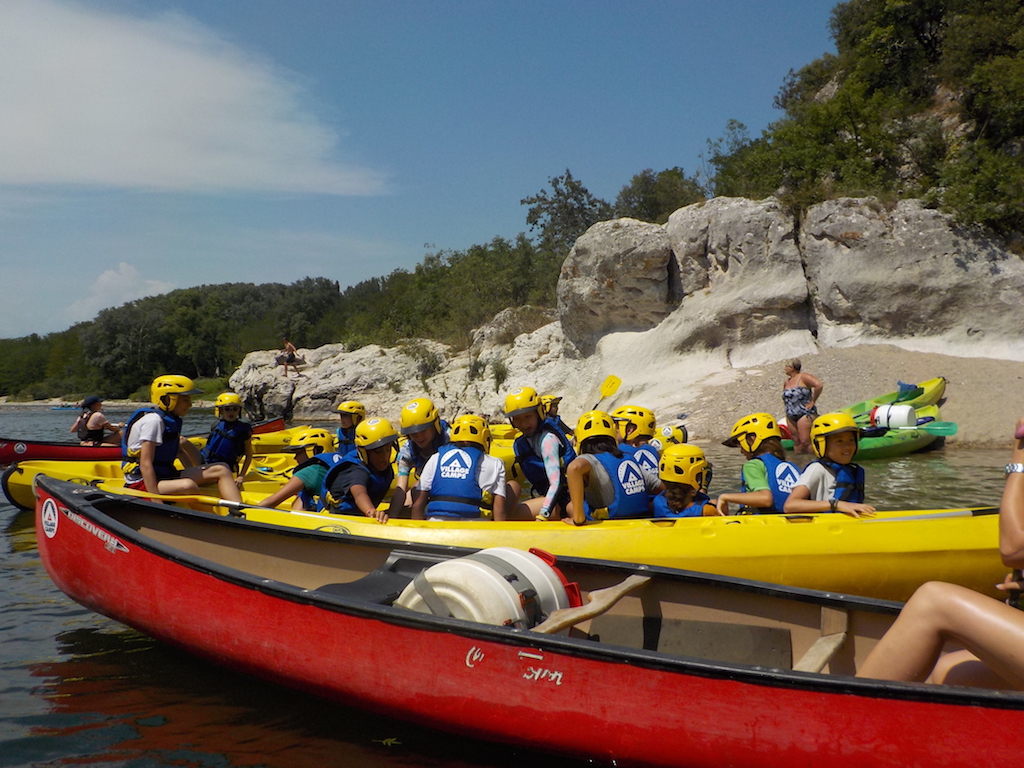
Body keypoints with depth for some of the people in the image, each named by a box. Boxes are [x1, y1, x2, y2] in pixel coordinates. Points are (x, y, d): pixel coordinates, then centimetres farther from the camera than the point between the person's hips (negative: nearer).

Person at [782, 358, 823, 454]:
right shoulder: (786, 381, 14)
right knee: (796, 441, 8)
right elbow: (785, 397, 33)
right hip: (790, 417, 8)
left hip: (805, 414, -8)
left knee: (805, 441, -12)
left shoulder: (803, 377, -9)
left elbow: (819, 385, -23)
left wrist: (812, 401, -18)